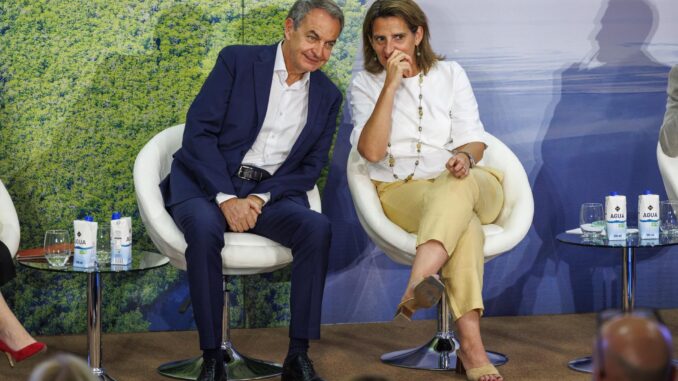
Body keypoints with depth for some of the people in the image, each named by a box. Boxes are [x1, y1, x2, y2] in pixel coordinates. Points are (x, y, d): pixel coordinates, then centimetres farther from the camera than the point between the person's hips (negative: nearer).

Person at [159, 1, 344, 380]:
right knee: (205, 228, -36)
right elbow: (199, 132, -8)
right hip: (208, 185, -3)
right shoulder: (238, 61, -1)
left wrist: (261, 198, -12)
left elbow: (311, 167, 7)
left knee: (317, 228, -28)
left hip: (270, 193, 3)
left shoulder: (328, 96, 10)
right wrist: (226, 198, -19)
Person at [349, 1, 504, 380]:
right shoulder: (365, 84, 7)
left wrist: (464, 157, -20)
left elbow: (473, 140, 5)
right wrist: (391, 86, -13)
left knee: (457, 187, -39)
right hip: (401, 190, -1)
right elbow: (372, 151, -9)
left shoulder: (450, 74, 11)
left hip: (462, 181, 2)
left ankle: (414, 291, -61)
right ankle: (472, 343, -54)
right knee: (464, 222, -37)